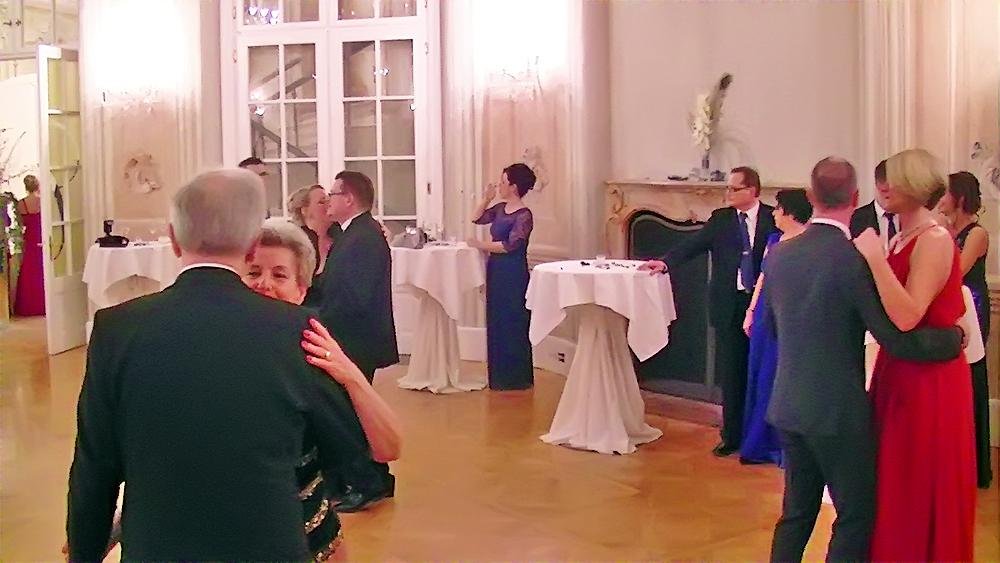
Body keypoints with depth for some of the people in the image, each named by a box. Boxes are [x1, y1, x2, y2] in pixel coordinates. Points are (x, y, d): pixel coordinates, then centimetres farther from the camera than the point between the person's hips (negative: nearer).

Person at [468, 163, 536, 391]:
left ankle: (515, 378, 9)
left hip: (513, 275, -8)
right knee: (496, 323, 13)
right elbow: (477, 218, 19)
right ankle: (500, 375, 23)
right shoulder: (501, 208, 9)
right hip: (496, 272, 8)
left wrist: (481, 245, -13)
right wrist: (486, 199, 6)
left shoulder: (524, 215, -14)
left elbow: (510, 245, -19)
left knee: (512, 325, -1)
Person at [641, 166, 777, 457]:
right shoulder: (720, 219, 5)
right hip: (729, 305, 2)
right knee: (730, 373, 7)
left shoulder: (773, 218, -1)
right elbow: (694, 244, -6)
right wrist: (666, 262, -21)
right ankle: (732, 435, 17)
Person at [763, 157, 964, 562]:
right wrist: (955, 336, 0)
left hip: (788, 405, 6)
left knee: (797, 510, 17)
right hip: (839, 411, -6)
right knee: (856, 515, 7)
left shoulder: (778, 254, 1)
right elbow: (896, 340, -16)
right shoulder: (854, 259, -19)